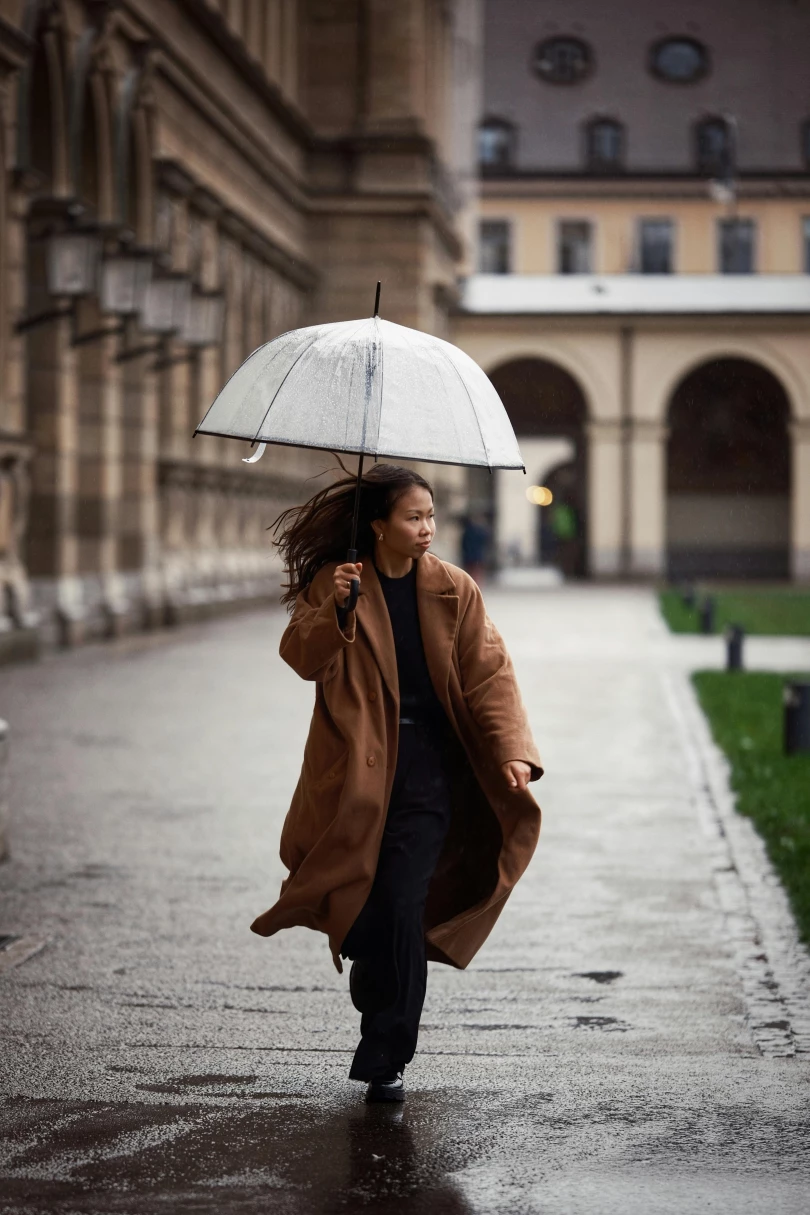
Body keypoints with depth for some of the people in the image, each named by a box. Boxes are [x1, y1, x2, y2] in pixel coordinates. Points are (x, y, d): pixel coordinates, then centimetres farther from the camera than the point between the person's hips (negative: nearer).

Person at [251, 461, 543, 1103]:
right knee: (361, 900, 1)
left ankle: (387, 1060, 0)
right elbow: (302, 658, -8)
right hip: (355, 764, 0)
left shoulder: (454, 590, 4)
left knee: (401, 907, -8)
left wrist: (511, 749, -13)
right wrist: (333, 609, -26)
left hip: (428, 766, 0)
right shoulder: (335, 584, 1)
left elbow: (489, 674, 0)